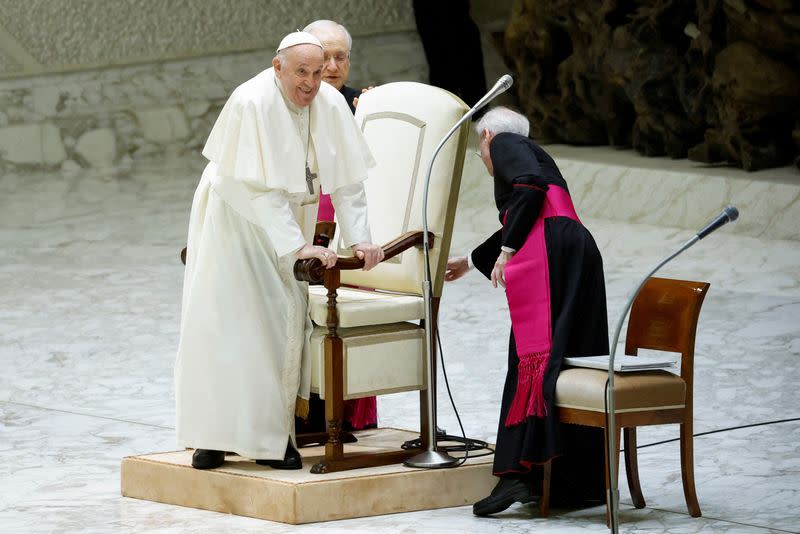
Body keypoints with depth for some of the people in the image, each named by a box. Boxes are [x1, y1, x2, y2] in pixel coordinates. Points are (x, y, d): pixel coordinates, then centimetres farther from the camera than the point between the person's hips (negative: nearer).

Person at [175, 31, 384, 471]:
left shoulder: (331, 105, -11)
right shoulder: (250, 105, -25)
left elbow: (346, 180, -3)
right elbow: (257, 189, -28)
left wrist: (358, 238, -12)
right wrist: (298, 246, -32)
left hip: (287, 220, 4)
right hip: (236, 218, -4)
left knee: (282, 324, -3)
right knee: (220, 323, -7)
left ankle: (273, 435, 2)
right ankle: (212, 436, -2)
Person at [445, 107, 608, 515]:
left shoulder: (504, 142, 11)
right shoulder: (532, 153, 35)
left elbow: (531, 186, -11)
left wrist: (507, 250, -9)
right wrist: (470, 262, 62)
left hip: (548, 249, -8)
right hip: (580, 252, 8)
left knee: (534, 356, -15)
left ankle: (518, 472, -24)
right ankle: (581, 481, 4)